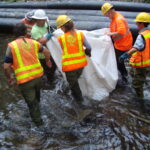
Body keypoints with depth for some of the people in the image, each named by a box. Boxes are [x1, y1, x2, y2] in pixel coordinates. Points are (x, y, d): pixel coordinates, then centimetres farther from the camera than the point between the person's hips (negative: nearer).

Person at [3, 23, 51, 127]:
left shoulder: (12, 46, -9)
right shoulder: (33, 42, 4)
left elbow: (6, 66, -11)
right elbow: (46, 52, 14)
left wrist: (9, 77, 6)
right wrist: (48, 61, 34)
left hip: (24, 79, -5)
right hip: (38, 75, 5)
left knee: (31, 101, 13)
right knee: (36, 94, 33)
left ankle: (38, 121, 26)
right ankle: (37, 106, 59)